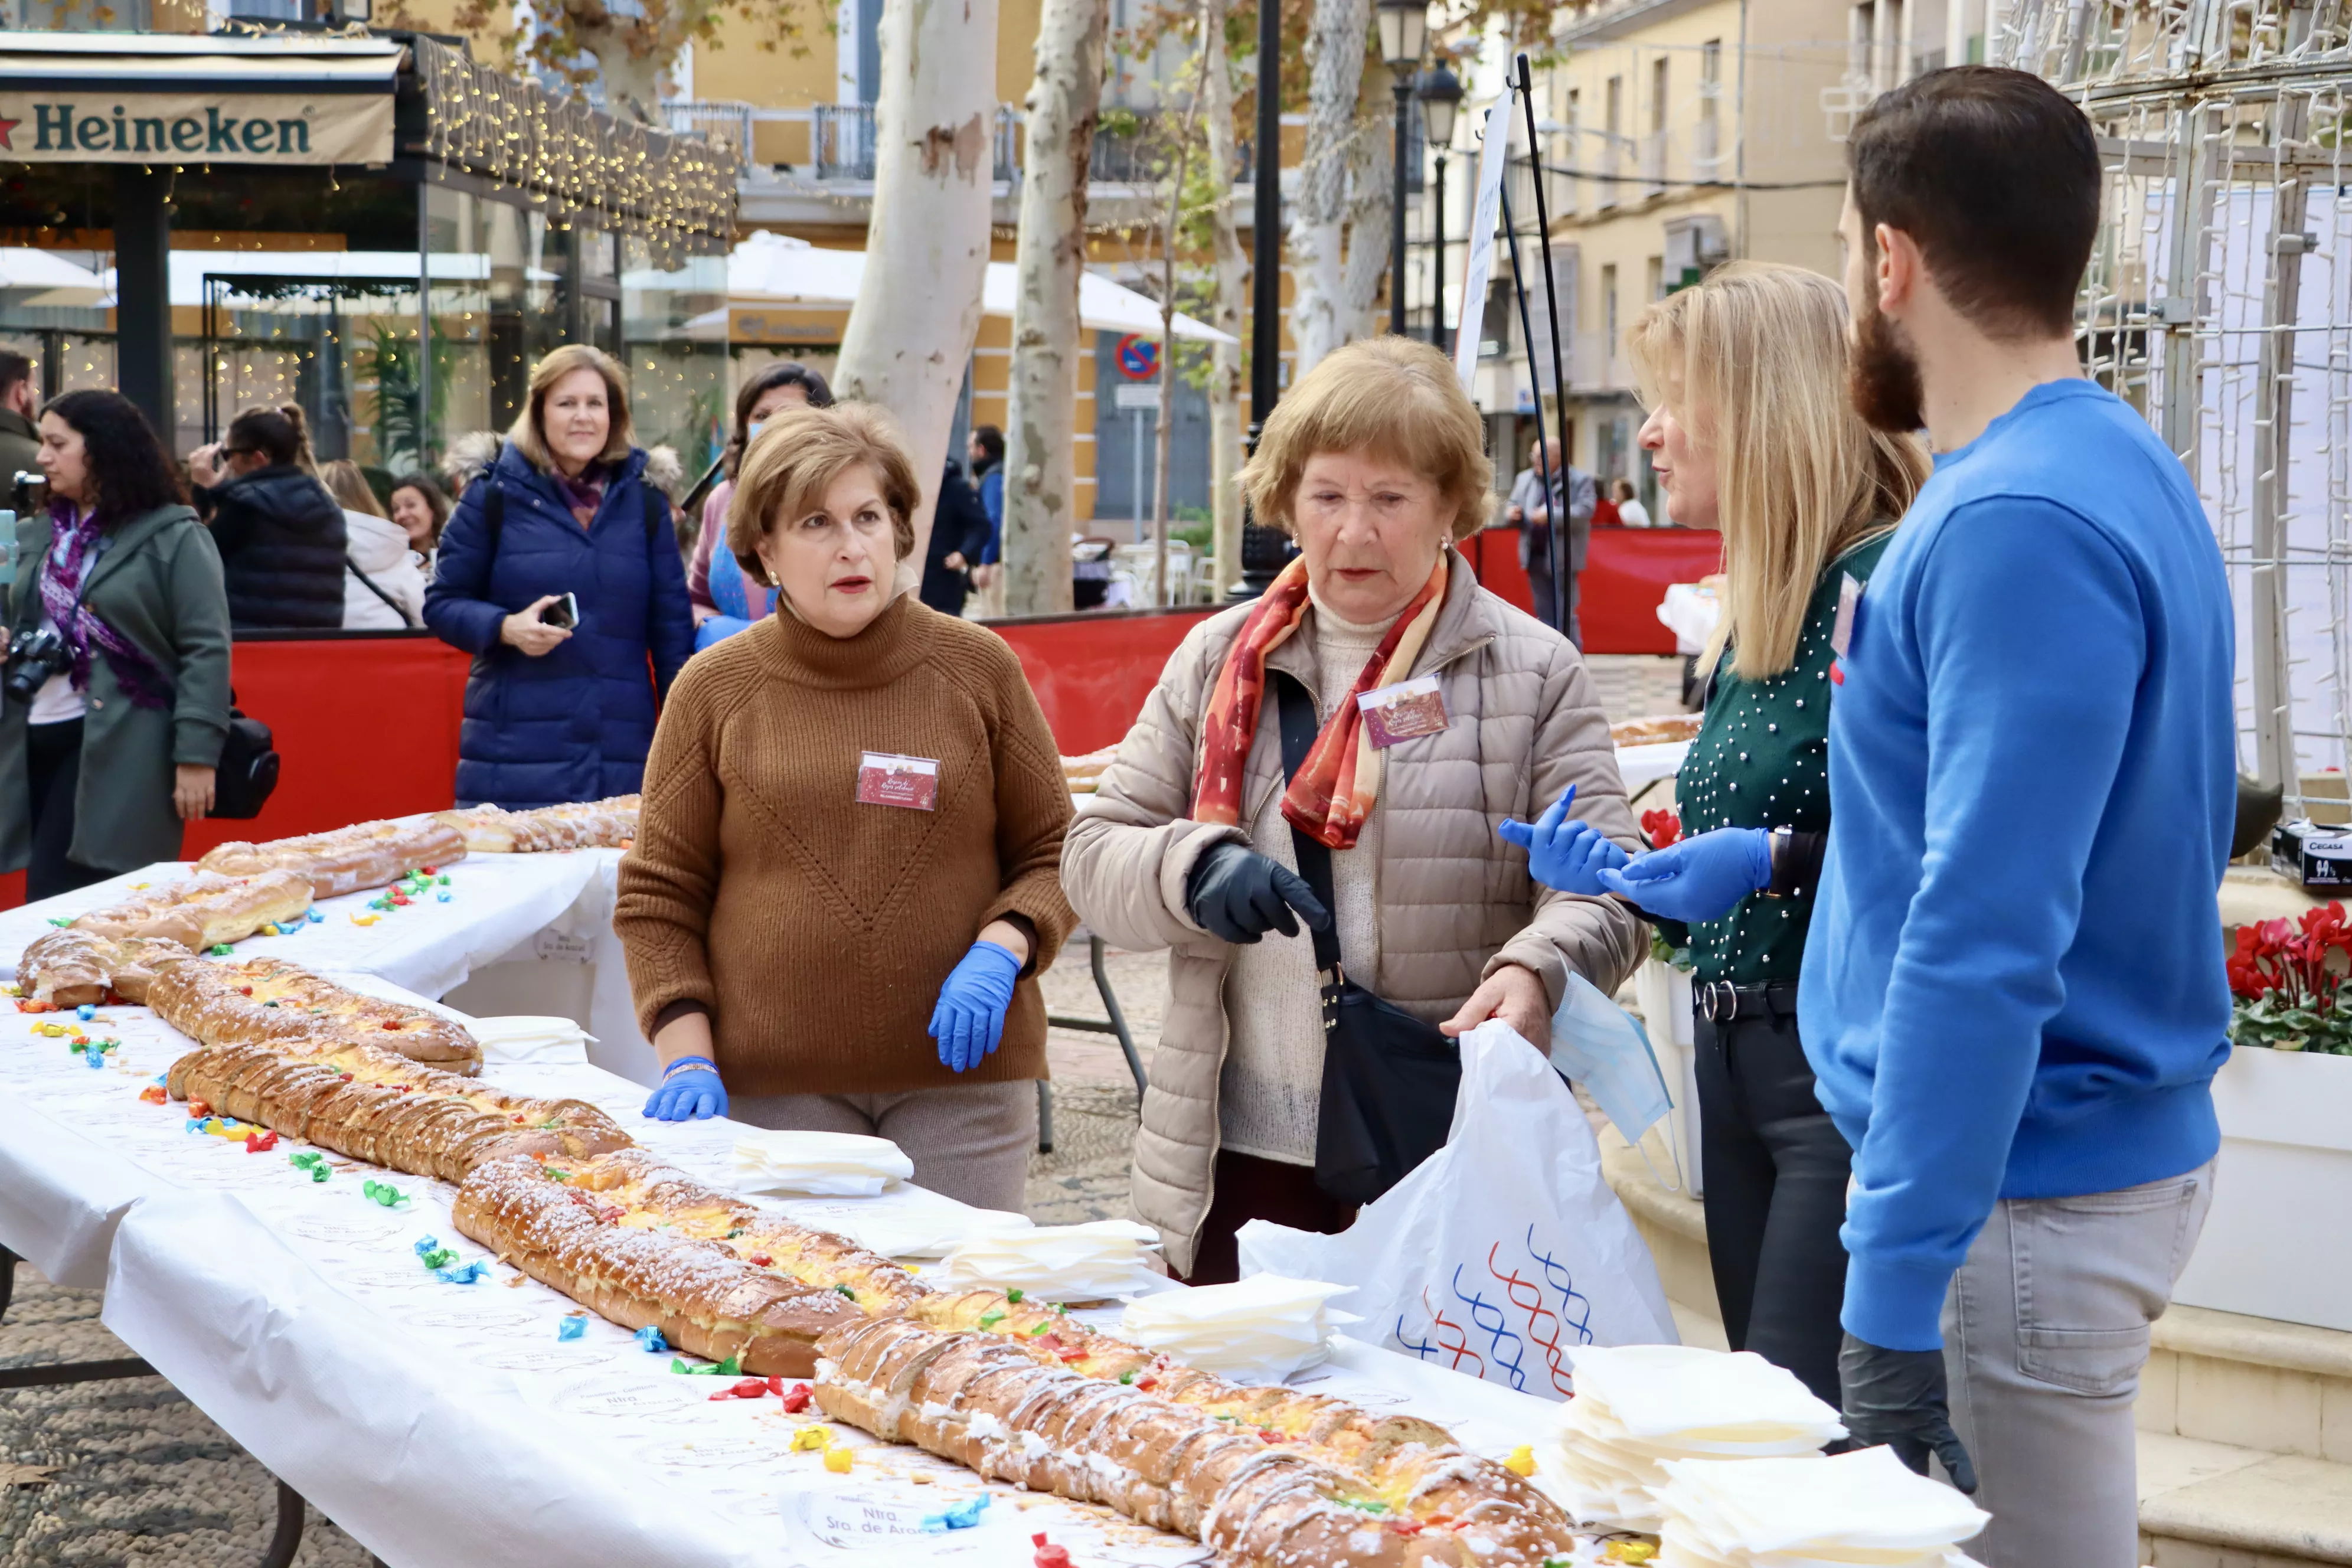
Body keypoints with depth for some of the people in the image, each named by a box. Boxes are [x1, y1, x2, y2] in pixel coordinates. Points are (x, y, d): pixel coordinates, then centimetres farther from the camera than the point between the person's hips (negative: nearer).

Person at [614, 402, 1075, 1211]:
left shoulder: (977, 669, 5)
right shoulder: (714, 690, 3)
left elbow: (1054, 854, 10)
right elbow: (657, 896, 6)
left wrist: (1001, 951, -9)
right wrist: (689, 1057, -5)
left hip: (960, 1068, 1)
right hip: (773, 1084, 0)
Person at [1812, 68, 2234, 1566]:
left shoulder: (2017, 526, -21)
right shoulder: (2117, 464, 10)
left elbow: (1986, 939, -26)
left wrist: (1896, 1276, -24)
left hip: (2019, 1198, -10)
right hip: (2116, 1147, 10)